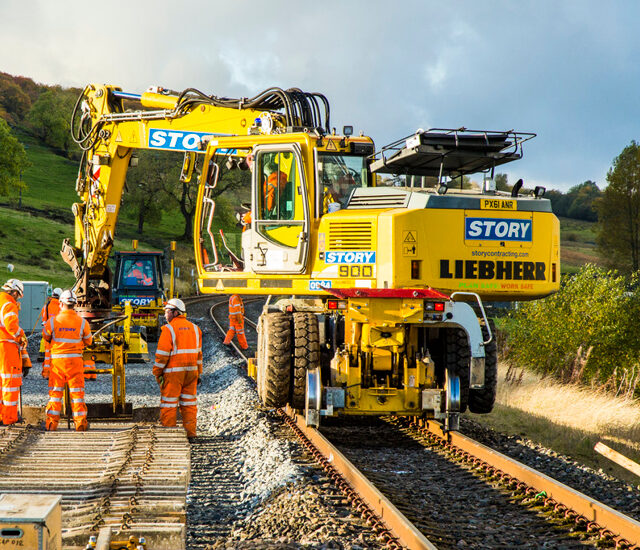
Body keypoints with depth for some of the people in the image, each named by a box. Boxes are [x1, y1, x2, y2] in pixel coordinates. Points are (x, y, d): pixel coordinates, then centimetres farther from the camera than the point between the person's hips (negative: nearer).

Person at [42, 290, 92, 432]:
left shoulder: (53, 321, -6)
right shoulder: (82, 322, -4)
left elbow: (46, 337, 10)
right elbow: (88, 341, 8)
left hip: (57, 360, 0)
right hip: (75, 360, 0)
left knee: (55, 392, 8)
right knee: (77, 392, 6)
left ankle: (52, 422, 5)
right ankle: (80, 422, 5)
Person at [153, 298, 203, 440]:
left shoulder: (168, 329, -9)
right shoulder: (194, 328, 11)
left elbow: (162, 354, -12)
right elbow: (198, 353, 14)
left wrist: (157, 372, -4)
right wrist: (198, 373, 18)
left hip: (173, 371, -6)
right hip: (191, 370, 6)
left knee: (169, 402, 1)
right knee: (189, 402, 11)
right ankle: (190, 432, 11)